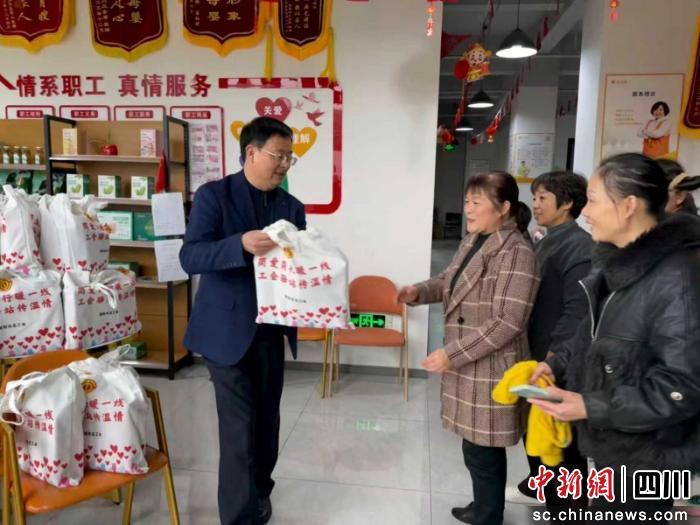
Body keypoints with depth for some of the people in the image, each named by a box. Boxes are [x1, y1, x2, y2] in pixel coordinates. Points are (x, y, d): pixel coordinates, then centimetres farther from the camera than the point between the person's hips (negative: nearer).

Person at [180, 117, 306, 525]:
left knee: (267, 417, 16)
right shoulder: (214, 195, -6)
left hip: (271, 329, 5)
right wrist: (241, 244, -32)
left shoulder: (292, 207, 8)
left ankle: (259, 491, 39)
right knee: (240, 425, -1)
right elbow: (190, 257, -16)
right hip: (228, 330, -5)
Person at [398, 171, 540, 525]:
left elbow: (507, 323, -25)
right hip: (466, 364, 9)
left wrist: (451, 354, -24)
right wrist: (420, 291, -2)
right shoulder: (471, 242, 8)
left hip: (489, 370, -8)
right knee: (476, 447, 23)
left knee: (482, 452, 6)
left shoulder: (516, 254, -20)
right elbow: (450, 281, 20)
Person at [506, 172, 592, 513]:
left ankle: (569, 503, 24)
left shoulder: (580, 246, -16)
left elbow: (577, 309, -22)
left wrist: (554, 357, -22)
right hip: (536, 354, 9)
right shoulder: (546, 242, 12)